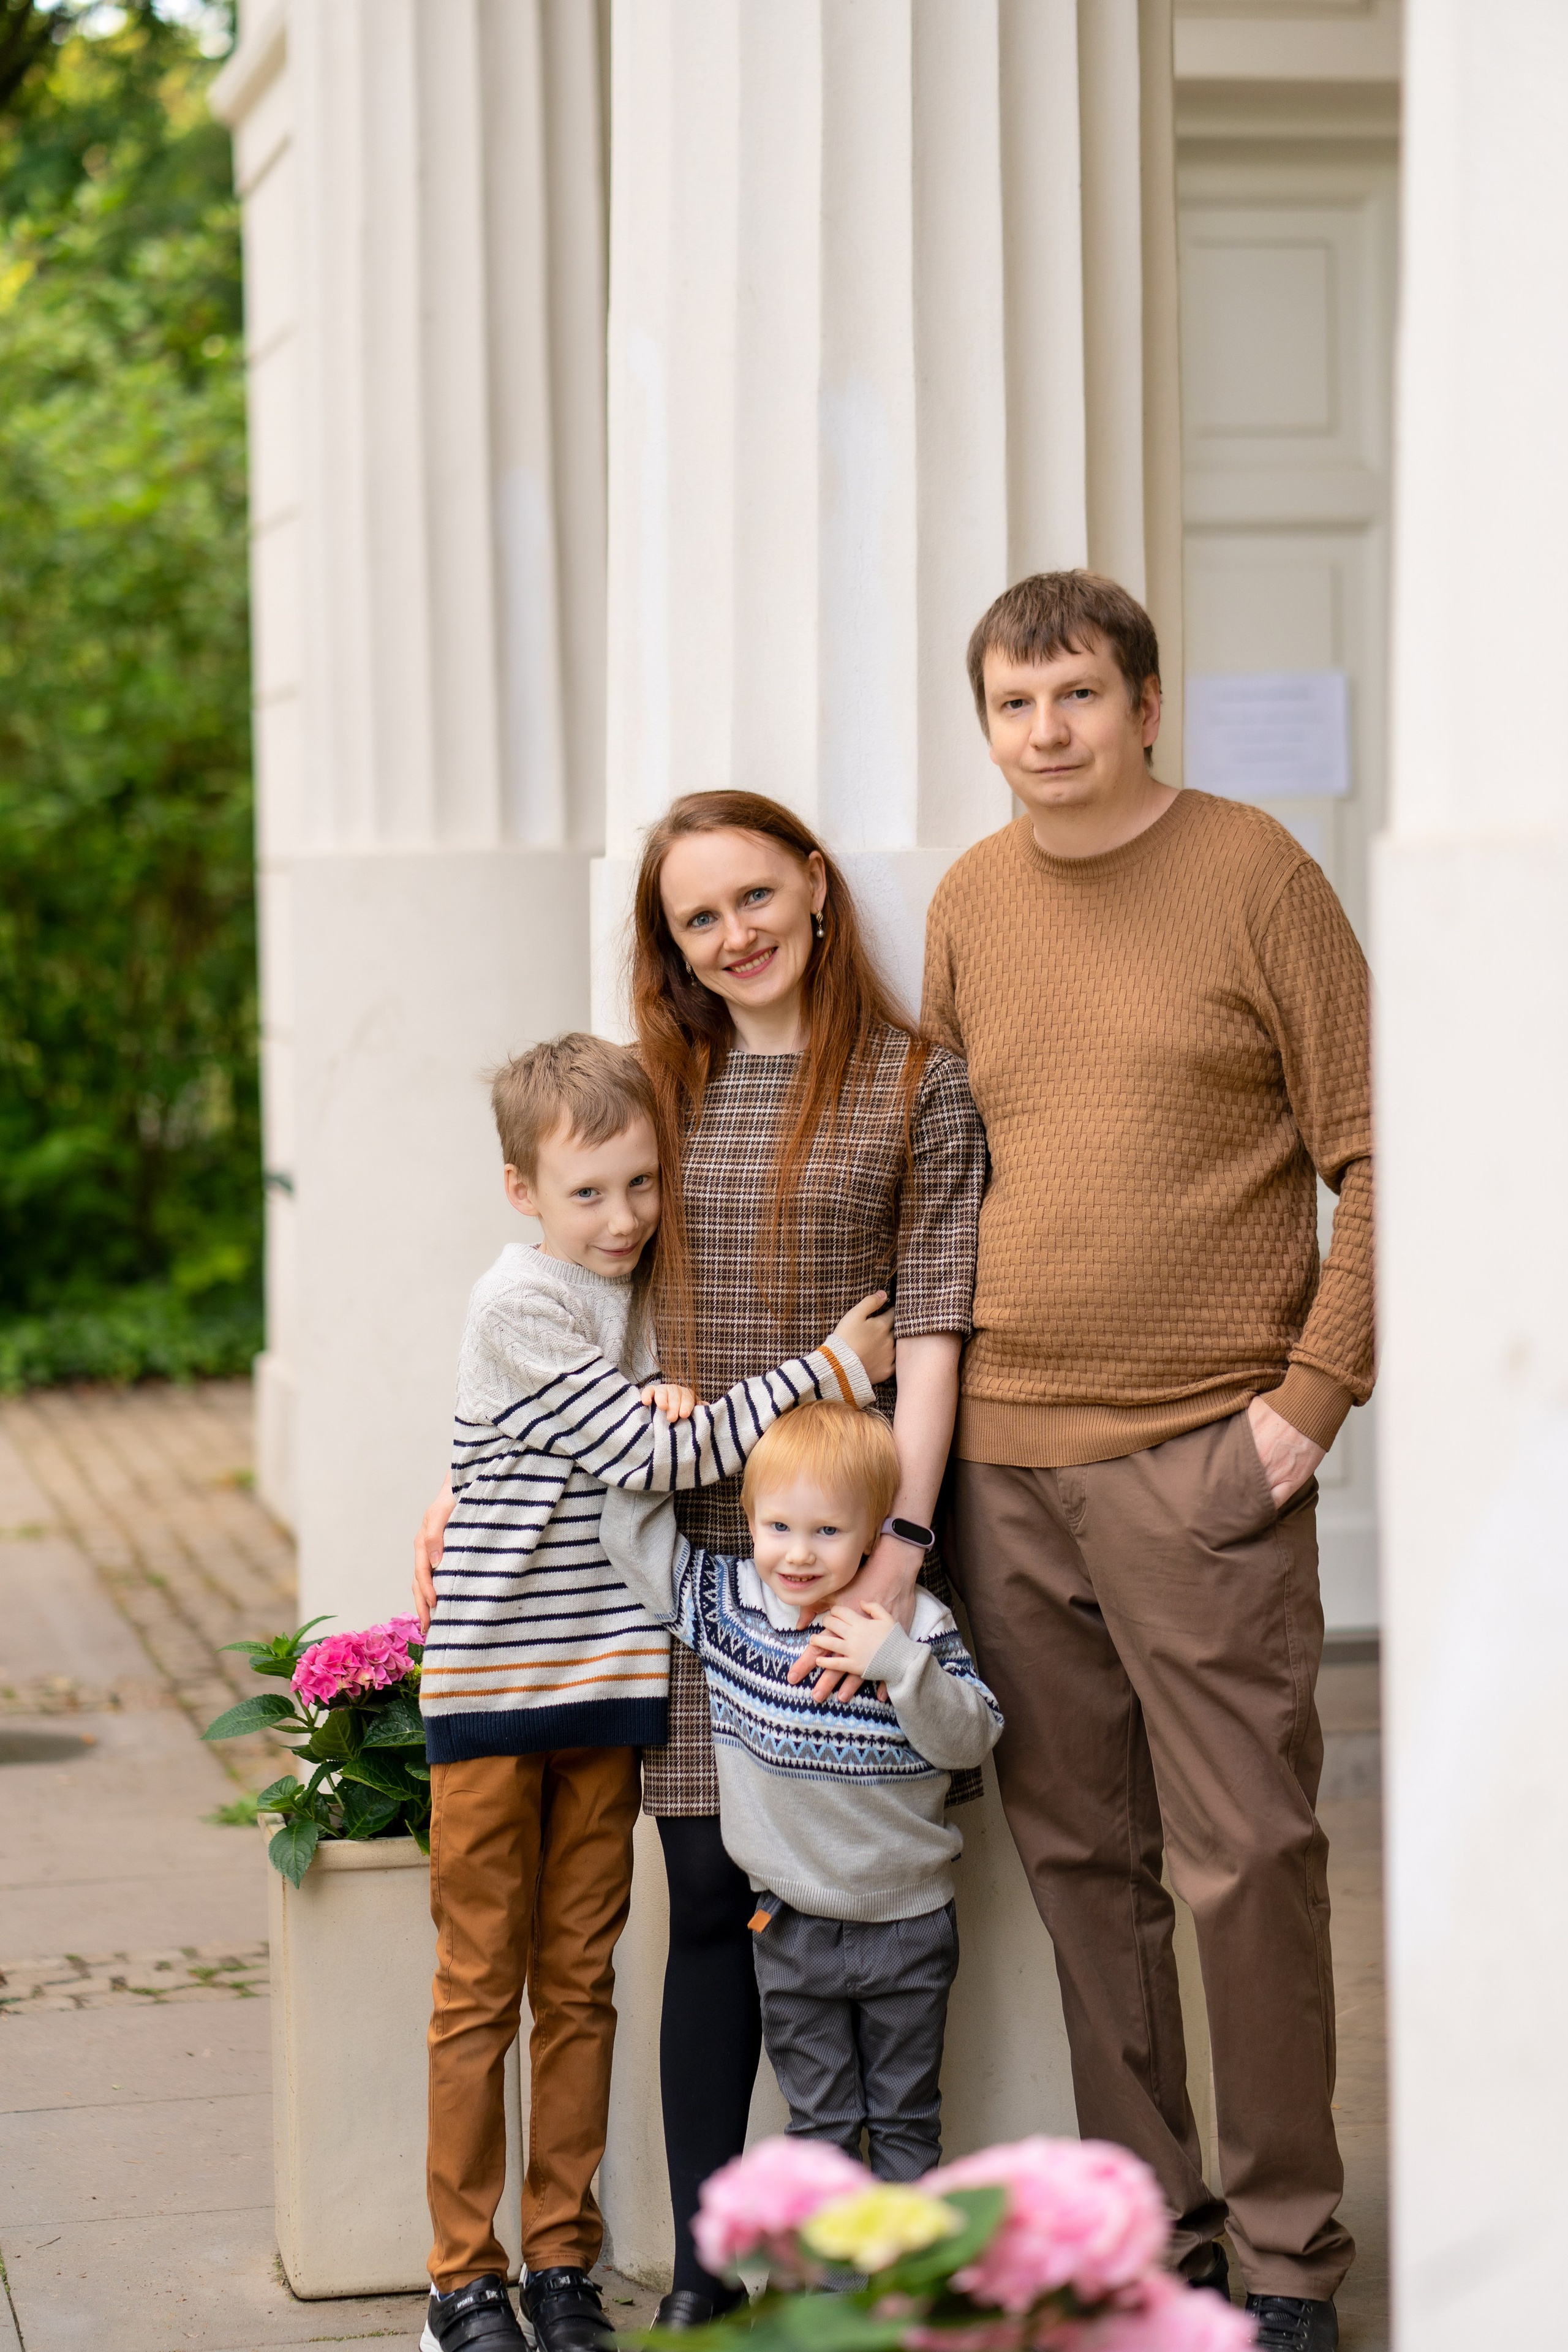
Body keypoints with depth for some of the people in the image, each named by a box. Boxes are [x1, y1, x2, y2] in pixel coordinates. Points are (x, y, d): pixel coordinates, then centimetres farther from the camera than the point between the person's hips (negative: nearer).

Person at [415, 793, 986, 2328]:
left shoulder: (917, 1088, 1)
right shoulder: (659, 1091, 11)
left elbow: (930, 1333, -5)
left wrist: (897, 1540, -13)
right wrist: (470, 1491, 11)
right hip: (691, 1550, 3)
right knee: (711, 1899, 5)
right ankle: (702, 2263, 13)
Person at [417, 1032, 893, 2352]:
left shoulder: (647, 1294, 8)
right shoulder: (522, 1306, -14)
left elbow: (670, 1443, 19)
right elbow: (649, 1459, -16)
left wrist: (671, 1407, -4)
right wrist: (828, 1370, -14)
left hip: (607, 1677, 6)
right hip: (492, 1682, -6)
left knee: (578, 1982, 10)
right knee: (481, 1986, 1)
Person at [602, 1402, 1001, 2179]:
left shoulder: (916, 1623, -10)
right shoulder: (724, 1603, -4)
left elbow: (972, 1739, -14)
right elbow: (634, 1539, 3)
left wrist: (900, 1663, -27)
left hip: (907, 1919, -1)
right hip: (794, 1924, 1)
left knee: (906, 2119, 11)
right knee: (819, 2121, 9)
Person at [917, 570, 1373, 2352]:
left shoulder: (1253, 873, -2)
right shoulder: (968, 905, 12)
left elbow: (1372, 1159, -4)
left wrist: (1310, 1399, -9)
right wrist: (939, 1412, 10)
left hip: (1201, 1463, -5)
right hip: (1004, 1466, 5)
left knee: (1243, 1859, -4)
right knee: (1076, 1857, 9)